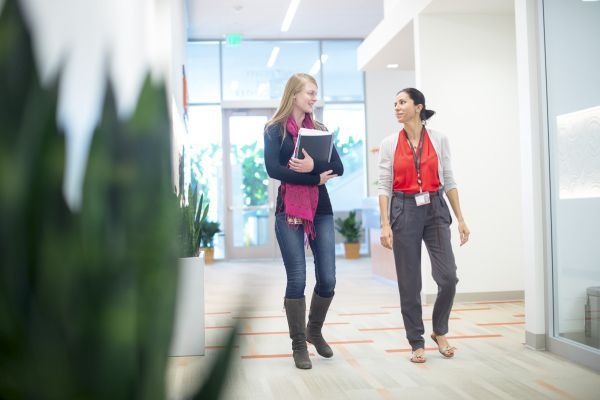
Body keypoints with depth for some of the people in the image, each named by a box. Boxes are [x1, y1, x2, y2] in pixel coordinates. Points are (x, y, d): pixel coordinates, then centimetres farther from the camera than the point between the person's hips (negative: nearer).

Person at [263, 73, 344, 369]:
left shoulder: (319, 129, 14)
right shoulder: (275, 129, 2)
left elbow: (338, 167, 4)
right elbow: (274, 169, -11)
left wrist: (313, 165, -16)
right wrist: (317, 178, -10)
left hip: (321, 210, 4)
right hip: (289, 211, -4)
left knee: (327, 279, 2)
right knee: (297, 280, -3)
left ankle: (314, 332, 27)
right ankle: (299, 346, 10)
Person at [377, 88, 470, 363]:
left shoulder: (439, 139, 4)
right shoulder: (389, 144, 3)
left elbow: (448, 181, 6)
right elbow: (384, 186, 1)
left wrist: (461, 219, 3)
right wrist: (385, 224, -8)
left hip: (435, 210, 1)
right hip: (404, 211, -1)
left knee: (448, 277, -7)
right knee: (409, 283, 1)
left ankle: (440, 332, 18)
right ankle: (417, 343, 15)